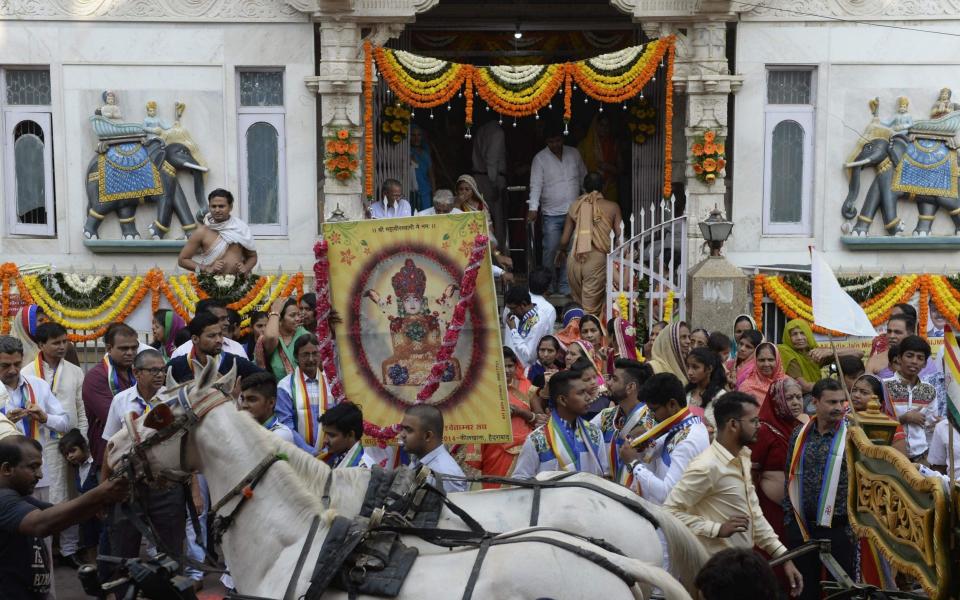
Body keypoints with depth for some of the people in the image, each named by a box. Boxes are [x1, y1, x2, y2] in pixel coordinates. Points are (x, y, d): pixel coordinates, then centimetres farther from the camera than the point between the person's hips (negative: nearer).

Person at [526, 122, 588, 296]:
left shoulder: (574, 154, 7)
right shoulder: (540, 158, -3)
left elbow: (584, 178, 18)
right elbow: (535, 185, -10)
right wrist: (533, 208, -21)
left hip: (574, 212, 3)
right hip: (552, 214, -3)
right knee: (551, 250, -3)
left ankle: (565, 285, 11)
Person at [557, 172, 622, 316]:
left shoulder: (575, 206, 8)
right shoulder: (612, 207, 2)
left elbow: (564, 239, 10)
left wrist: (561, 251, 31)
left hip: (575, 260, 3)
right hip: (597, 260, -3)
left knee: (577, 303, 20)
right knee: (591, 308, 1)